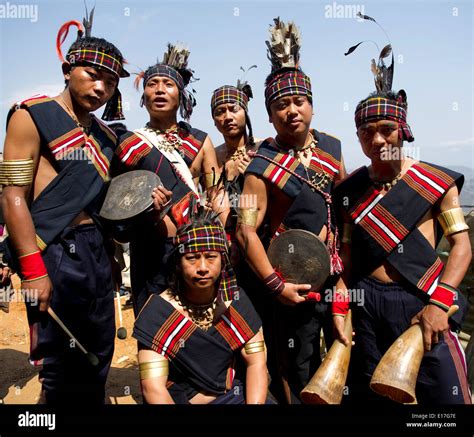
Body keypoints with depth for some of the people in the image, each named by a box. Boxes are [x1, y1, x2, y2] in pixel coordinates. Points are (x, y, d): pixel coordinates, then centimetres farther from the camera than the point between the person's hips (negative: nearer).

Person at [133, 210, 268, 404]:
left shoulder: (235, 299, -6)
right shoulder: (157, 311, -16)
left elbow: (256, 363, -5)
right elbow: (153, 387, -18)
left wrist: (254, 402, -19)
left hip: (235, 395, 2)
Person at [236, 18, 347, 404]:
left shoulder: (331, 147, 4)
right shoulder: (263, 166, -13)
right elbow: (246, 231, -16)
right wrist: (275, 285, -20)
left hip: (337, 273, 6)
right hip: (294, 282, -5)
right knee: (296, 370, 10)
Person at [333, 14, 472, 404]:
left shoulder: (437, 181, -2)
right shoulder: (350, 189, 6)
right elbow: (347, 252, 9)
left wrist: (439, 303, -14)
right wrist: (340, 304, 1)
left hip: (421, 301, -2)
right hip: (367, 303, 3)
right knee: (370, 395, 15)